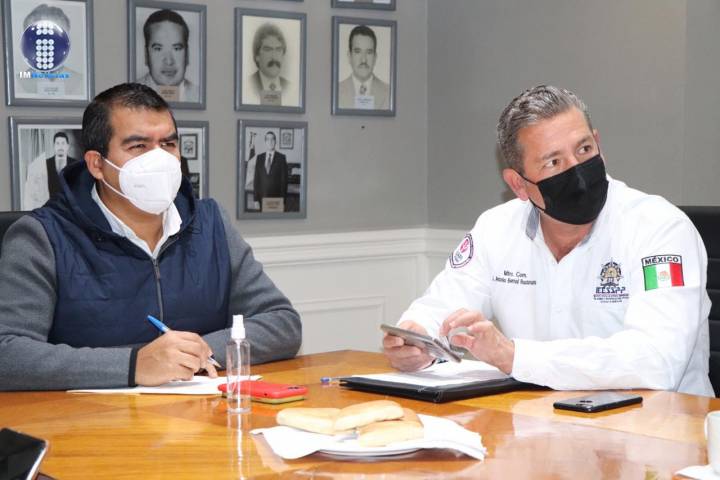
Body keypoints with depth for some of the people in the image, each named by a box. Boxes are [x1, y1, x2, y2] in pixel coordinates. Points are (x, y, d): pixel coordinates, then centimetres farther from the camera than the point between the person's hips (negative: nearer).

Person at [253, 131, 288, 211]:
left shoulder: (281, 157, 1)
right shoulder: (259, 157, 9)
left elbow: (284, 179, -1)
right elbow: (256, 179, 9)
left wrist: (283, 197, -6)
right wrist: (256, 198, 3)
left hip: (276, 197, -2)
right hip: (262, 197, 2)